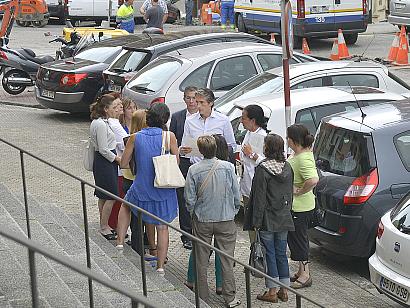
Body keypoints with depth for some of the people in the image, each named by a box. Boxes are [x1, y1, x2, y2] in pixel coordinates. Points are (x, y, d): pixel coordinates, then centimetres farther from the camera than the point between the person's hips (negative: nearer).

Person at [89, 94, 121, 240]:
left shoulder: (101, 122, 12)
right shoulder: (101, 125, -20)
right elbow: (104, 149, -20)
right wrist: (118, 159, -11)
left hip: (103, 162, 10)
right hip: (105, 162, -10)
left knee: (103, 196, 16)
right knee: (111, 196, -5)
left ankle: (104, 225, 24)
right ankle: (104, 227, 3)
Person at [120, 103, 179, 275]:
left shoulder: (135, 137, -7)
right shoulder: (169, 136, -12)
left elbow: (123, 164, -1)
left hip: (142, 188, 1)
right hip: (164, 190, -1)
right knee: (162, 227, 11)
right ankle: (160, 266, 11)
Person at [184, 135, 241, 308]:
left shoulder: (194, 170, -11)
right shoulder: (228, 167, -10)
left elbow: (190, 198, -7)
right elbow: (236, 195, -3)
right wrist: (234, 210, 15)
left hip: (202, 220, 0)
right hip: (226, 219, 0)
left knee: (202, 261, 11)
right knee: (227, 259, 7)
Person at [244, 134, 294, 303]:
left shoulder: (262, 169, -15)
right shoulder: (287, 168, 4)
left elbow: (259, 197, -15)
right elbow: (290, 193, 12)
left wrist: (256, 221, -12)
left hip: (268, 219, -6)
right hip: (284, 219, 6)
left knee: (270, 253, 1)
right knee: (281, 253, 12)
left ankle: (272, 291, 6)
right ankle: (284, 290, 17)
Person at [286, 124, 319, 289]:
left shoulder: (304, 159, -25)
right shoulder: (298, 154, 6)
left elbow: (313, 180, -39)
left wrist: (299, 192, -25)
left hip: (300, 207, -10)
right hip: (294, 206, 10)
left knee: (299, 238, -1)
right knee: (294, 238, 18)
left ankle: (305, 275, 10)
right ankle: (302, 271, 29)